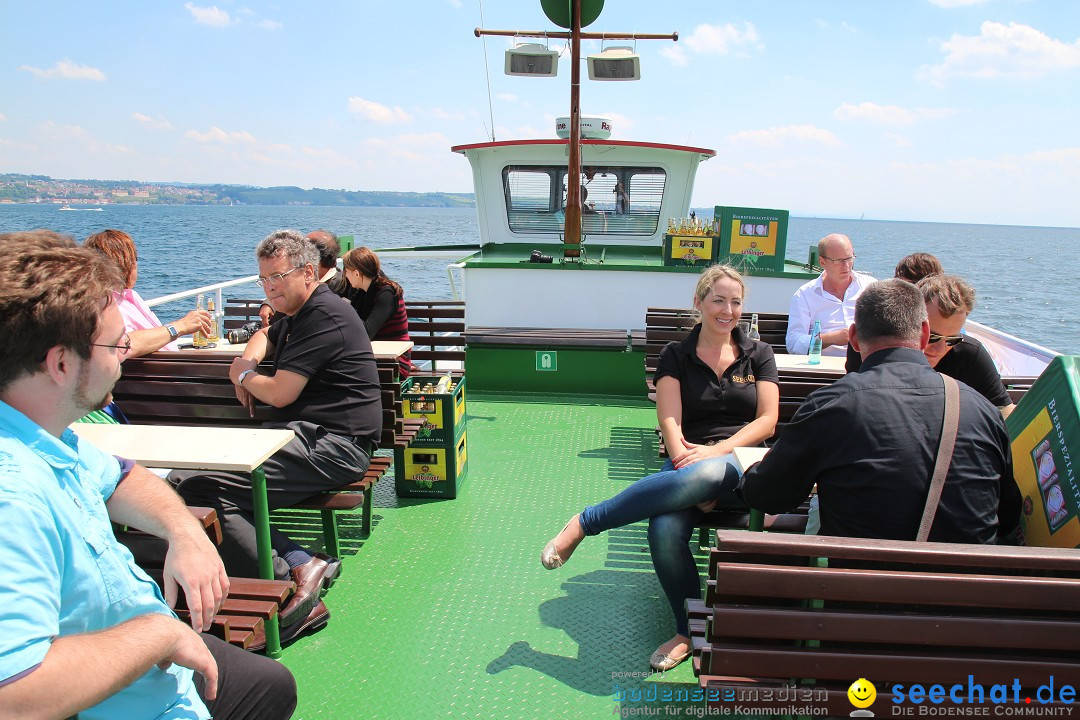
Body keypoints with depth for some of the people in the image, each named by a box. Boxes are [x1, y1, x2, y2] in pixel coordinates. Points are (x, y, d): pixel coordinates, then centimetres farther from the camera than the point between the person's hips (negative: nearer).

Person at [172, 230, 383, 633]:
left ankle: (289, 585, -24)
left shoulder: (324, 316, -10)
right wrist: (246, 366, 23)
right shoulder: (300, 315, 23)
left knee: (193, 488, -23)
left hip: (330, 446, -11)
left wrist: (244, 375, 9)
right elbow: (266, 336, 46)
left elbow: (279, 393, -14)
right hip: (307, 436, 11)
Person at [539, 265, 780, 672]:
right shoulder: (675, 356, 12)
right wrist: (684, 458, -23)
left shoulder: (758, 354, 14)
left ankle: (584, 524, -27)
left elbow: (767, 421, 3)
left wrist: (717, 450, -14)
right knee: (664, 532, -35)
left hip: (744, 467, 0)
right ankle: (689, 631, -9)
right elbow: (670, 421, -2)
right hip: (687, 464, 0)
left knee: (706, 474, -40)